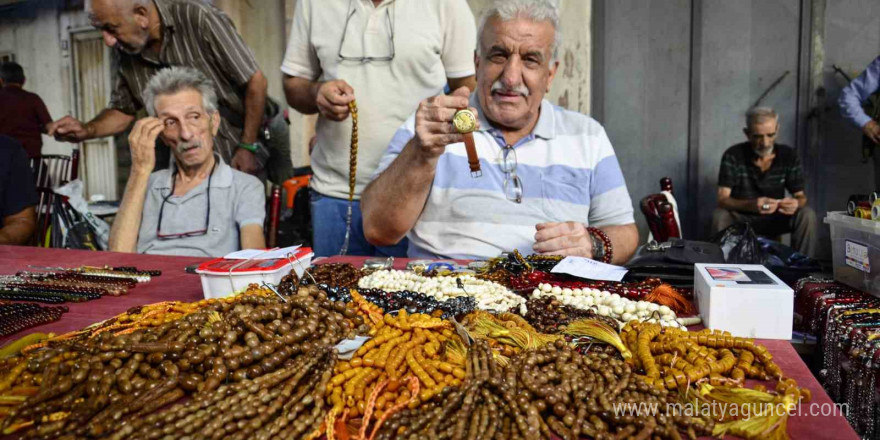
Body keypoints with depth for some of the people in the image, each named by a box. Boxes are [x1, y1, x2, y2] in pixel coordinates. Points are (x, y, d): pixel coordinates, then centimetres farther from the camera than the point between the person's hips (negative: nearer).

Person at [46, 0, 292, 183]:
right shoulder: (124, 50, -8)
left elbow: (256, 82, -20)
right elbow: (123, 111, 5)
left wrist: (248, 146, -17)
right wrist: (86, 131, -15)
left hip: (260, 136, -4)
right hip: (206, 154, 4)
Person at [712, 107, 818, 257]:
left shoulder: (789, 156, -5)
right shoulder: (732, 156, -14)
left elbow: (800, 196, -3)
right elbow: (722, 199, -21)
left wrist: (796, 203, -31)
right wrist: (752, 205, -42)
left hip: (775, 219, 3)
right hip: (741, 218, -2)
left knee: (807, 215, -23)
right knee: (720, 216, -33)